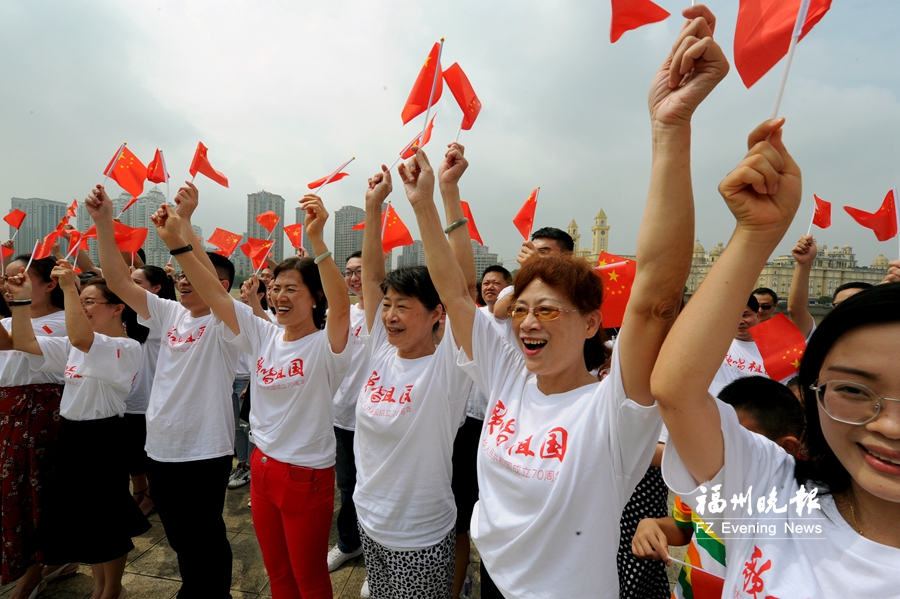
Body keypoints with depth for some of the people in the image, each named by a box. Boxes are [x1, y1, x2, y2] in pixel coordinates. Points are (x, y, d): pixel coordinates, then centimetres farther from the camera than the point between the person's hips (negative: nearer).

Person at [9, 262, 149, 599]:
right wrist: (21, 300, -4)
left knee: (106, 515, 7)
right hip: (71, 434, 8)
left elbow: (80, 337, -36)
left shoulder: (128, 348, -19)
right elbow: (24, 343, 5)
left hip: (103, 438, -8)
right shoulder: (75, 347, 9)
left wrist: (68, 286, -33)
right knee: (80, 513, 19)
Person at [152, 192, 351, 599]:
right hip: (262, 467, 6)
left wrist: (317, 241, -49)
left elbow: (341, 305, -38)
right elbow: (216, 295, -5)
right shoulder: (264, 336, 0)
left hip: (307, 476, -6)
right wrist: (177, 244, -15)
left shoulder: (326, 345, -17)